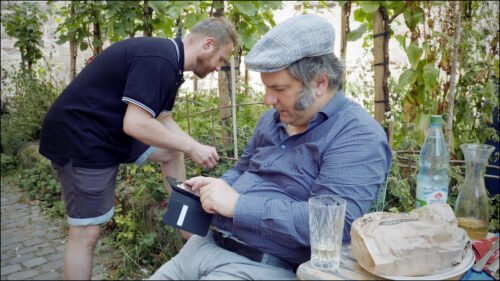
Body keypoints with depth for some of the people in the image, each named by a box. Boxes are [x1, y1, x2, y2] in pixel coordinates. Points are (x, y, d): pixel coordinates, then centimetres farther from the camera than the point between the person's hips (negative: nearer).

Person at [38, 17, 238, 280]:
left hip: (111, 131, 10)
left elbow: (162, 120, 13)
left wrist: (197, 147, 2)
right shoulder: (159, 59, -23)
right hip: (79, 139, -10)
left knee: (172, 152, 14)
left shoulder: (169, 61, 8)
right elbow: (135, 124, -29)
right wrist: (191, 147, -19)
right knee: (85, 234, -3)